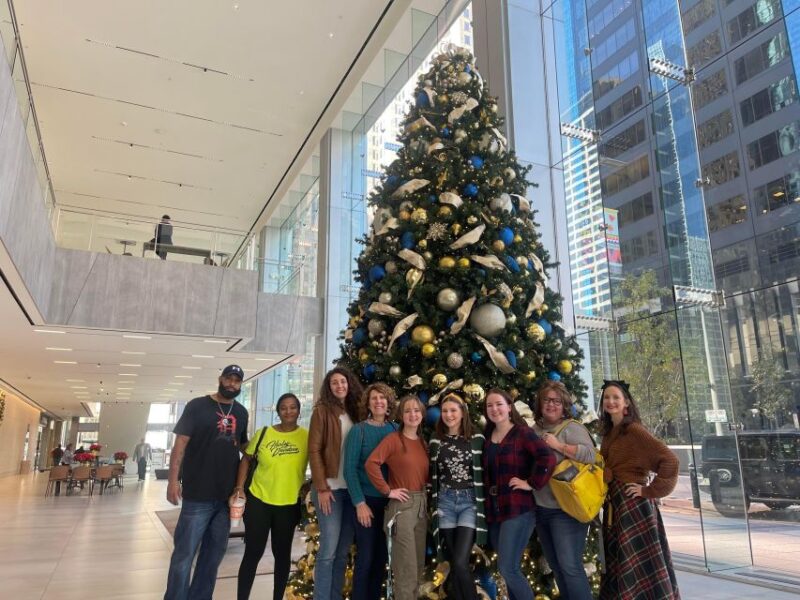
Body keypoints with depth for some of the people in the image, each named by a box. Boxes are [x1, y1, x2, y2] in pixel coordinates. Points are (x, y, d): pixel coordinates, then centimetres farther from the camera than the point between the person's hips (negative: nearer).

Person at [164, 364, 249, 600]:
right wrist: (173, 480, -15)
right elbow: (180, 443, -8)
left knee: (214, 553, 15)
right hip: (198, 494, -5)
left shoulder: (241, 412, 10)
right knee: (184, 553, 0)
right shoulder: (197, 406, -4)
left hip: (227, 495, 5)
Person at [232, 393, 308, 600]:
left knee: (282, 553, 15)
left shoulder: (307, 436, -6)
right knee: (253, 552, 7)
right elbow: (246, 460, 6)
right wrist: (239, 487, -3)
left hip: (289, 504, 0)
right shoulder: (263, 433, -2)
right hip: (258, 500, 0)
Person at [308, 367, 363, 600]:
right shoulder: (322, 411, -2)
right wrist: (321, 487, -13)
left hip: (351, 488, 5)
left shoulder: (354, 412, 11)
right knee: (328, 549, -5)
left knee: (343, 551, 9)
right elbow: (314, 450, -7)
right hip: (330, 487, -5)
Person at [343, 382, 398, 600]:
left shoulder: (395, 429, 4)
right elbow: (350, 469, -9)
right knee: (365, 557, 1)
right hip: (367, 500, -4)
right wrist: (359, 503, -14)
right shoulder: (358, 430, -6)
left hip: (390, 500, 4)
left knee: (381, 556, 13)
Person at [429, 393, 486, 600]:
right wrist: (434, 505, 8)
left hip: (469, 501, -3)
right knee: (452, 563, 6)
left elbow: (484, 473, 2)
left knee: (460, 563, -12)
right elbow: (432, 476, 11)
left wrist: (482, 504, -2)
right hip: (445, 502, 3)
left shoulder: (477, 439, 0)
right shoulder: (435, 442, 7)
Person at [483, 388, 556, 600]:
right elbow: (484, 473, 19)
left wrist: (532, 484, -18)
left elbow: (548, 458, -22)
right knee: (510, 568, 15)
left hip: (518, 509, -7)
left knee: (507, 568, -8)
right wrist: (486, 506, 9)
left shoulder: (523, 432, -9)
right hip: (493, 511, 7)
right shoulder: (486, 437, 10)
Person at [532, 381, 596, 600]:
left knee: (570, 566, -9)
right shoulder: (534, 430, 10)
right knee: (556, 567, 17)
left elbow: (590, 455, -23)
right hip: (541, 509, 7)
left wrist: (558, 445, -22)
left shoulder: (572, 428, -9)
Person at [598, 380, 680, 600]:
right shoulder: (608, 433, 11)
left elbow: (669, 460, -20)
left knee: (640, 563, -2)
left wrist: (649, 490, -17)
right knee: (620, 564, 16)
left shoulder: (634, 430, -13)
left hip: (633, 505, -8)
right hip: (614, 506, 8)